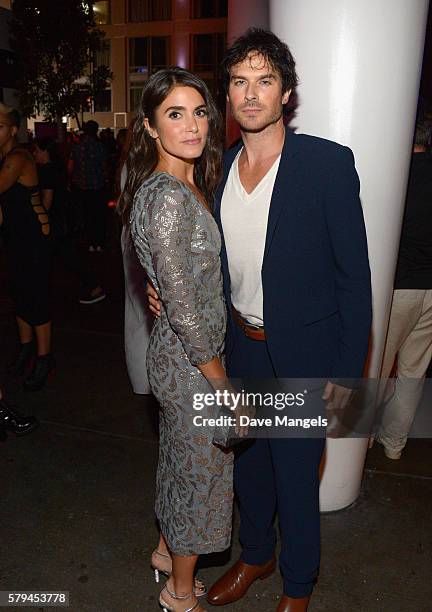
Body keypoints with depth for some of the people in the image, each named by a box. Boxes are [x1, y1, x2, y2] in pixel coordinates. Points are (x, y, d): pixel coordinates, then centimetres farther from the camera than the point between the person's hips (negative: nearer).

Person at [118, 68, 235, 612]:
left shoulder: (188, 185, 6)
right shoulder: (169, 199, -25)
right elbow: (183, 307, -25)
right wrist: (224, 387, -17)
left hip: (178, 354, 9)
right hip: (192, 362, -9)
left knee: (179, 459, 26)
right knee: (201, 472, 11)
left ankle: (167, 549, 51)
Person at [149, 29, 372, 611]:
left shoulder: (328, 162, -14)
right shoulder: (219, 167, 2)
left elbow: (354, 273, -12)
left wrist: (347, 369, -12)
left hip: (304, 354, -5)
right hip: (241, 347, 5)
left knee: (296, 474, 12)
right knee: (248, 460, 22)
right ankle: (255, 553, 51)